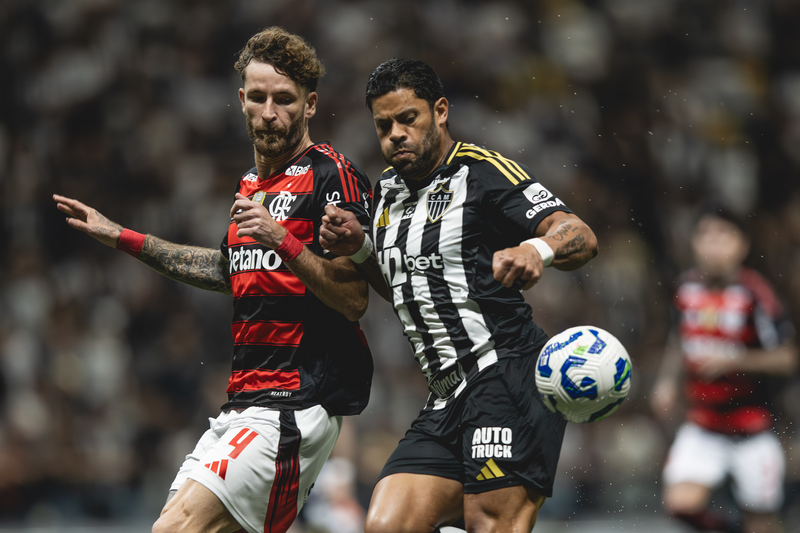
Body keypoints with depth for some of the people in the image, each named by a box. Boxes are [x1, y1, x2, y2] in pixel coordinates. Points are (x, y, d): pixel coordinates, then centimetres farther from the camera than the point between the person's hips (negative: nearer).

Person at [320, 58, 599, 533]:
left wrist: (538, 249, -38)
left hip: (507, 374, -8)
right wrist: (358, 248, 14)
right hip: (448, 399, 8)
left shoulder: (481, 172, -5)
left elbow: (582, 237, -16)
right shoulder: (387, 191, 19)